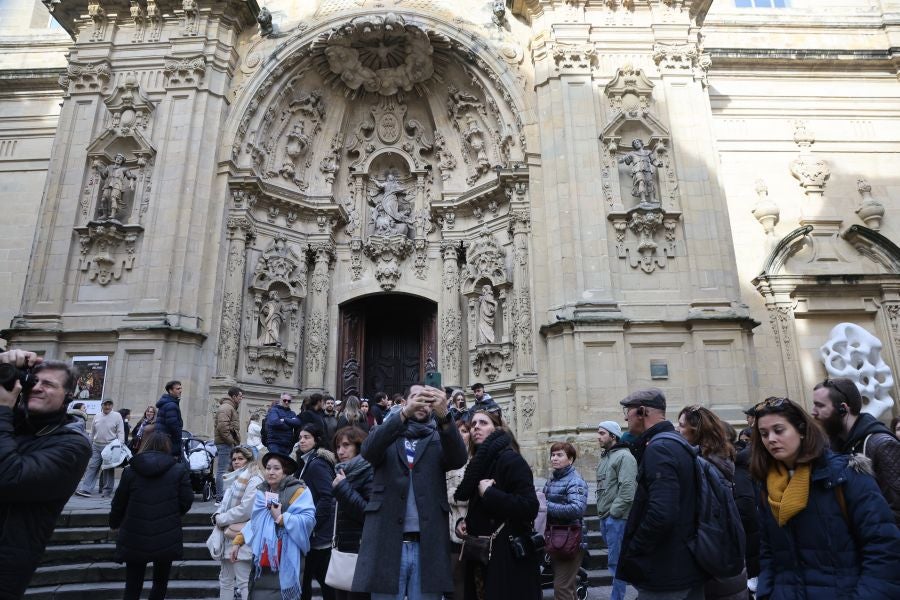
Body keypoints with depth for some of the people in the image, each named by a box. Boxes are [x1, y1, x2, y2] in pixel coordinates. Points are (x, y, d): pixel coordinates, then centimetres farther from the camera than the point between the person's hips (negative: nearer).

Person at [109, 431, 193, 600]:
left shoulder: (130, 470, -2)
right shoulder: (179, 470, -5)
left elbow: (118, 504, 5)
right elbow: (186, 502, -4)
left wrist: (114, 523, 25)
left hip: (135, 540, 1)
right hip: (167, 539, -1)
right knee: (160, 582, 20)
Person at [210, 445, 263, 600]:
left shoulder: (254, 481, -12)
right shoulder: (234, 480, 18)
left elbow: (245, 510, -20)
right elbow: (226, 504, 22)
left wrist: (221, 519, -10)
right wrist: (217, 515, 0)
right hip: (228, 537, 9)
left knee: (243, 582, -6)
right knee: (225, 579, 17)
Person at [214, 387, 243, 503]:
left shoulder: (231, 408, 22)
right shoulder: (226, 408, -11)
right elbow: (222, 427, -22)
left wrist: (235, 442, 16)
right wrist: (231, 441, -17)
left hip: (228, 444, 11)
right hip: (225, 444, -11)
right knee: (223, 471, -7)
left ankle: (221, 495, 20)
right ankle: (220, 497, -3)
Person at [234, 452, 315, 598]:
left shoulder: (298, 491, -9)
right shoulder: (261, 492, 13)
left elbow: (308, 520, -20)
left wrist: (280, 518, -18)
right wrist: (237, 541, 16)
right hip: (262, 561, 6)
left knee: (282, 595, -4)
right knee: (258, 594, 7)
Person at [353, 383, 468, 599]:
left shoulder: (438, 439, 10)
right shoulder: (387, 434, 10)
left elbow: (459, 458, -11)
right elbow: (368, 450, -12)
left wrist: (444, 416, -29)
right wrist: (404, 413, -27)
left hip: (427, 546, 0)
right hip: (388, 543, 0)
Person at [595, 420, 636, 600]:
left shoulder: (624, 456, -13)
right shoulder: (604, 457, 16)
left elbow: (628, 489, -21)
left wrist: (614, 512, -18)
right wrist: (601, 511, 14)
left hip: (617, 519, -9)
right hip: (605, 518, 9)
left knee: (615, 562, -3)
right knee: (613, 560, 17)